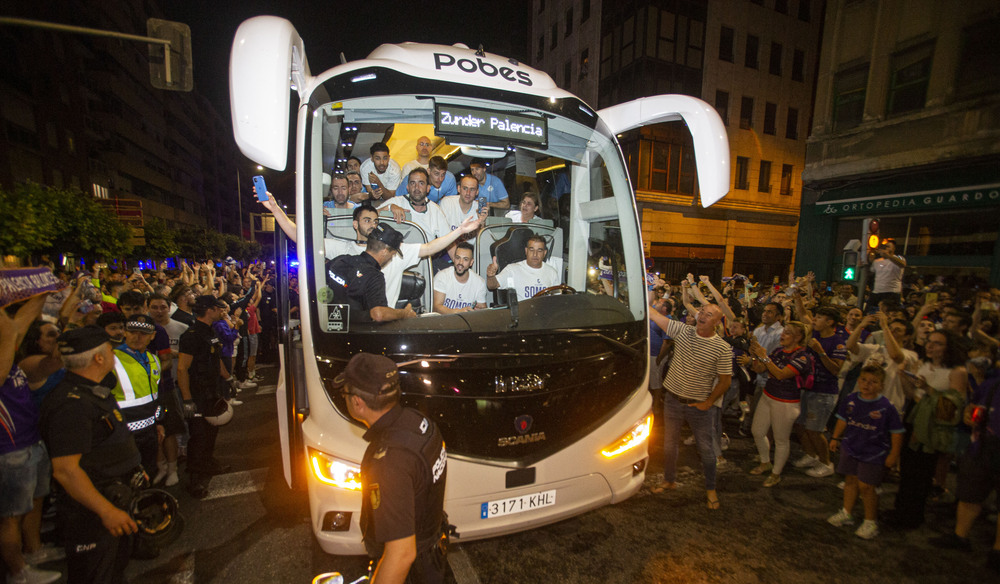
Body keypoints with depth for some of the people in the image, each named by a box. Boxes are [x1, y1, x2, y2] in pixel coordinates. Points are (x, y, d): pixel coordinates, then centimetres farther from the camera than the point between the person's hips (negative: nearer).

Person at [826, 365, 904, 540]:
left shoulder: (886, 407, -16)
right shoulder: (851, 400, -4)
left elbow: (897, 432, -9)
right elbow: (843, 420, 9)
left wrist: (893, 455, -8)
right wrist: (835, 438, 10)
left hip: (874, 453, -4)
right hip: (850, 448, 4)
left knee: (866, 486, 1)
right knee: (850, 480, 15)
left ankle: (870, 522, 22)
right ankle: (846, 513, 32)